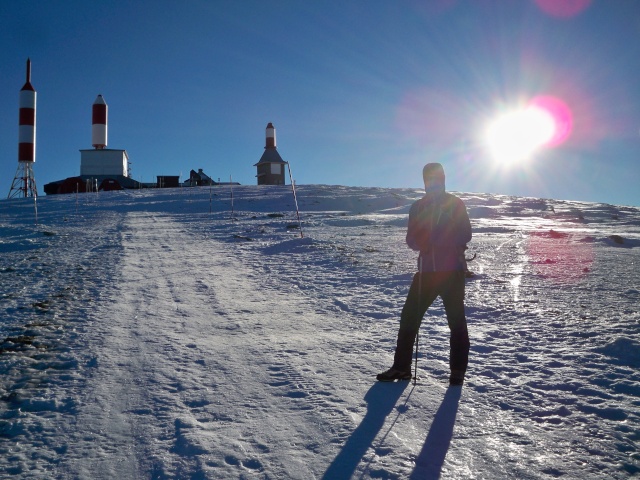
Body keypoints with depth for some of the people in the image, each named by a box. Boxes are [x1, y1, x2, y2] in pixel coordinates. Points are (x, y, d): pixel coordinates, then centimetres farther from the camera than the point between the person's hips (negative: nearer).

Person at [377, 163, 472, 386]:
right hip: (426, 270, 3)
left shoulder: (456, 204, 5)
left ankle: (458, 371, 9)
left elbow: (465, 235, -5)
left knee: (456, 321, -1)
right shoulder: (418, 207, 13)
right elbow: (412, 240, 9)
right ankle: (401, 367, 9)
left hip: (452, 270, -3)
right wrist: (422, 243, -16)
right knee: (409, 317, 0)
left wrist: (433, 240, -19)